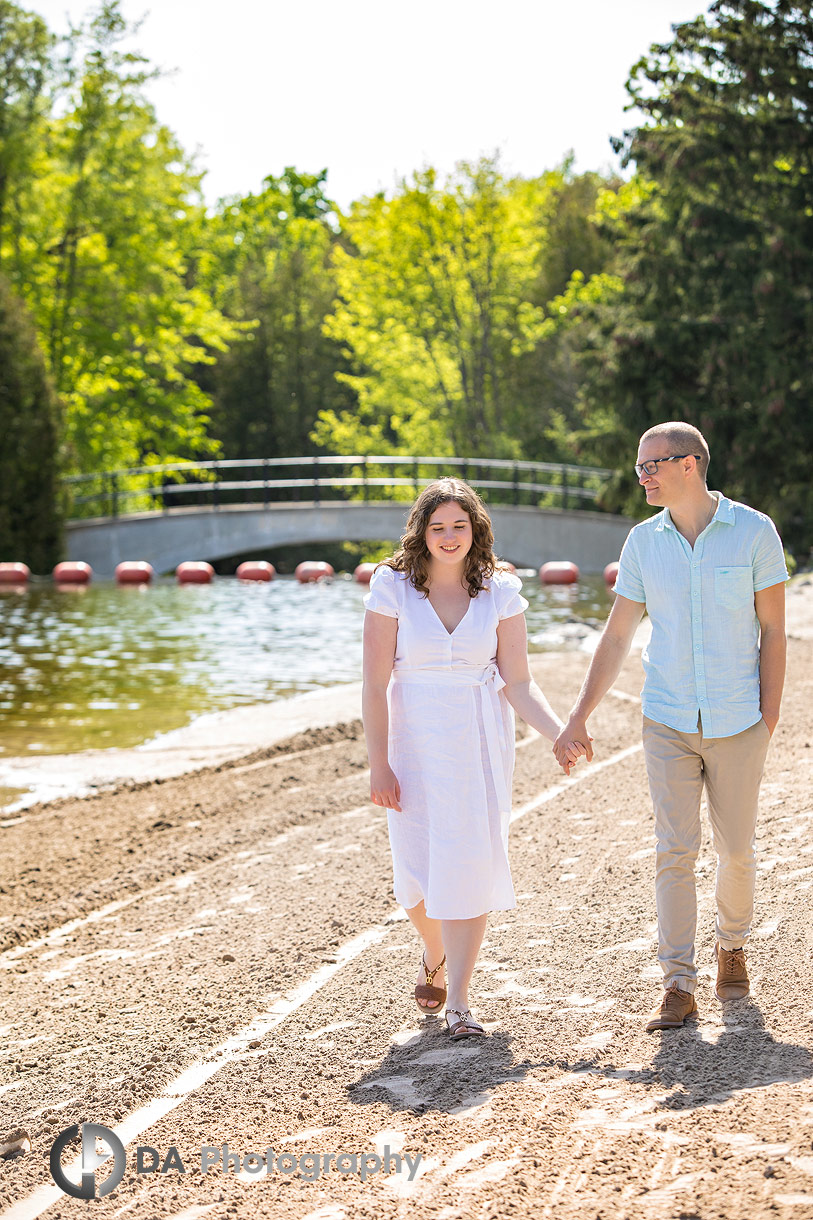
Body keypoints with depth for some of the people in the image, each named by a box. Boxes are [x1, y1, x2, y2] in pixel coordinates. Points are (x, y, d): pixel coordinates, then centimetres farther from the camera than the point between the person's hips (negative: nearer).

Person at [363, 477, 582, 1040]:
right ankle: (434, 957, 36)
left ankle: (459, 1002, -1)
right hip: (414, 739, 0)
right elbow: (375, 684, -6)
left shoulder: (501, 592, -1)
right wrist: (378, 764, -10)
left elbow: (519, 683, 0)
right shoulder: (393, 588, -5)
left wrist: (560, 732, -15)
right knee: (419, 866, 3)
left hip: (481, 740, 0)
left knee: (470, 863, -7)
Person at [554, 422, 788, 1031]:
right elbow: (616, 638, 7)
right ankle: (679, 985, -4)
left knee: (737, 849, 8)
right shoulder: (643, 542, 2)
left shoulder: (754, 530, -6)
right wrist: (578, 719, 2)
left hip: (738, 723, -2)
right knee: (675, 849, -6)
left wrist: (768, 718, -8)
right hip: (668, 722, 2)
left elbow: (773, 630, -3)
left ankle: (732, 948, 34)